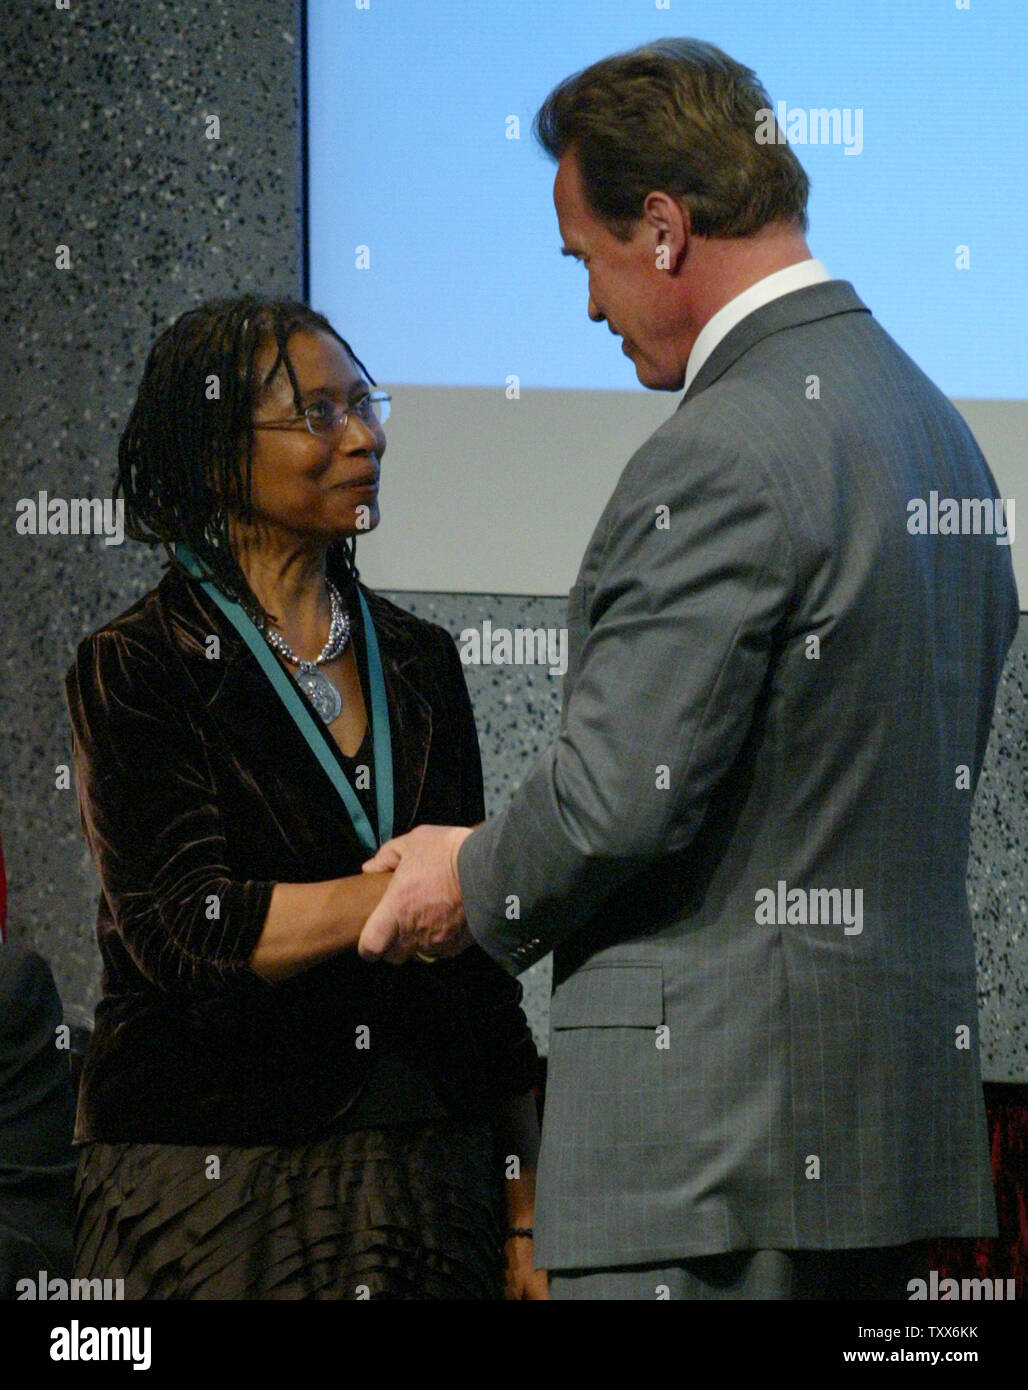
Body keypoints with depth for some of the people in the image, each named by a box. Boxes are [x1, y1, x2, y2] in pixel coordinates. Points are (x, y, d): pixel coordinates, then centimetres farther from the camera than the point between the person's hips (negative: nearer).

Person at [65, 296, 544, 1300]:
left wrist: (523, 1216, 8)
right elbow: (188, 930, -16)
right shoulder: (137, 671, -4)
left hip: (431, 1180, 4)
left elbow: (476, 955, 13)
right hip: (217, 1191, -4)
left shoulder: (419, 662, 12)